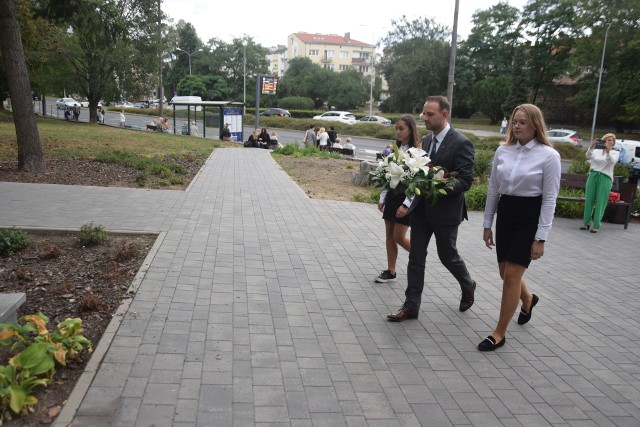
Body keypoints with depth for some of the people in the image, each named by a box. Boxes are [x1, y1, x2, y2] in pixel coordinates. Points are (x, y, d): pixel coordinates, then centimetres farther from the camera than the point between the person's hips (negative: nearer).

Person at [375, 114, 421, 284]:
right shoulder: (395, 149, 9)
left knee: (398, 237, -3)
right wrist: (382, 198, 9)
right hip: (392, 196, 7)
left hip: (405, 198, -7)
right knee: (389, 235, 8)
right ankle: (390, 271, 18)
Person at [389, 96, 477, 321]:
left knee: (447, 255, 11)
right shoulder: (427, 140, 7)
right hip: (422, 209, 6)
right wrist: (409, 203, -1)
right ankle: (411, 305, 14)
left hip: (446, 210, -6)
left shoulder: (461, 143, -15)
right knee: (416, 257, 6)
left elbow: (465, 181, -18)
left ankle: (468, 286, 41)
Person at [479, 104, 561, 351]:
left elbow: (549, 199, -10)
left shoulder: (548, 155, -11)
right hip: (505, 214, 5)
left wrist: (540, 238, -13)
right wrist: (487, 224, 9)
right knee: (505, 273, 14)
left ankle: (499, 333, 9)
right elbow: (493, 189, 8)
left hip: (530, 217, -5)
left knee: (512, 275, -5)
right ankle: (528, 300, 49)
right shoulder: (503, 151, 3)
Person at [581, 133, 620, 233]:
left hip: (605, 178, -2)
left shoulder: (615, 153, 7)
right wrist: (592, 146, -27)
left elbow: (612, 161, -15)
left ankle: (596, 225, 0)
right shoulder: (597, 151, 11)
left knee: (600, 202, -4)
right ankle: (586, 223, 12)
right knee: (589, 200, 3)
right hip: (593, 176, 2)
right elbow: (588, 156, -10)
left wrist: (608, 150, -31)